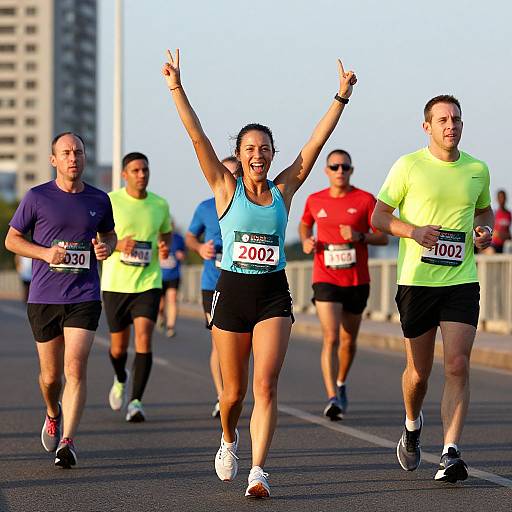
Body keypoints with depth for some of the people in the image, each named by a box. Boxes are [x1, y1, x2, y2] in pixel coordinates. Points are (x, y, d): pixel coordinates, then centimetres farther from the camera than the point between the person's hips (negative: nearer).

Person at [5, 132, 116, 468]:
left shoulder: (99, 200, 6)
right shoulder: (37, 197, -1)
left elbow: (109, 233, 23)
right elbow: (12, 239, 6)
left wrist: (107, 247, -1)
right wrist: (45, 253, -11)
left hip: (84, 298, 0)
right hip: (43, 298, 0)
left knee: (75, 369, -14)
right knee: (51, 374, 9)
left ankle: (67, 441, -13)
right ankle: (53, 414, 41)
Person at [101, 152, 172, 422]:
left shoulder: (160, 205, 3)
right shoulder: (109, 202, -6)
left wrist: (165, 247, -2)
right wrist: (117, 244, -20)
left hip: (148, 283, 1)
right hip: (115, 283, -1)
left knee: (144, 338, -17)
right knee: (118, 346, 9)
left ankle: (136, 401, -12)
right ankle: (121, 379, 43)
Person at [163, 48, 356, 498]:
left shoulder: (284, 189, 5)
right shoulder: (225, 188, 0)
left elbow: (317, 141, 3)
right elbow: (197, 137, -8)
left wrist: (342, 97, -1)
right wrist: (176, 88, -16)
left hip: (274, 296, 1)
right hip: (232, 292, -1)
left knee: (266, 386, -12)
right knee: (234, 391, 8)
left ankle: (258, 472, -14)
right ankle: (228, 440, 40)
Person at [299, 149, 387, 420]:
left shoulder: (365, 200, -2)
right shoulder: (314, 201, 3)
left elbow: (383, 237, -1)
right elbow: (304, 225, 23)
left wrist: (359, 237, -19)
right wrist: (306, 241, 2)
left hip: (357, 281, 1)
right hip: (326, 280, -1)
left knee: (349, 340, 14)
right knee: (331, 338, -17)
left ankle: (340, 384, 41)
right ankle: (332, 398, -25)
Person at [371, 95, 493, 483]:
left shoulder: (478, 170, 7)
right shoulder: (408, 166, -2)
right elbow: (379, 217, 1)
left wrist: (485, 228, 2)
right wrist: (414, 231, -16)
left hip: (461, 280, 1)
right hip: (416, 280, -1)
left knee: (458, 365, -13)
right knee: (419, 370, 8)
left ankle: (451, 454, -14)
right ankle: (412, 426, 38)